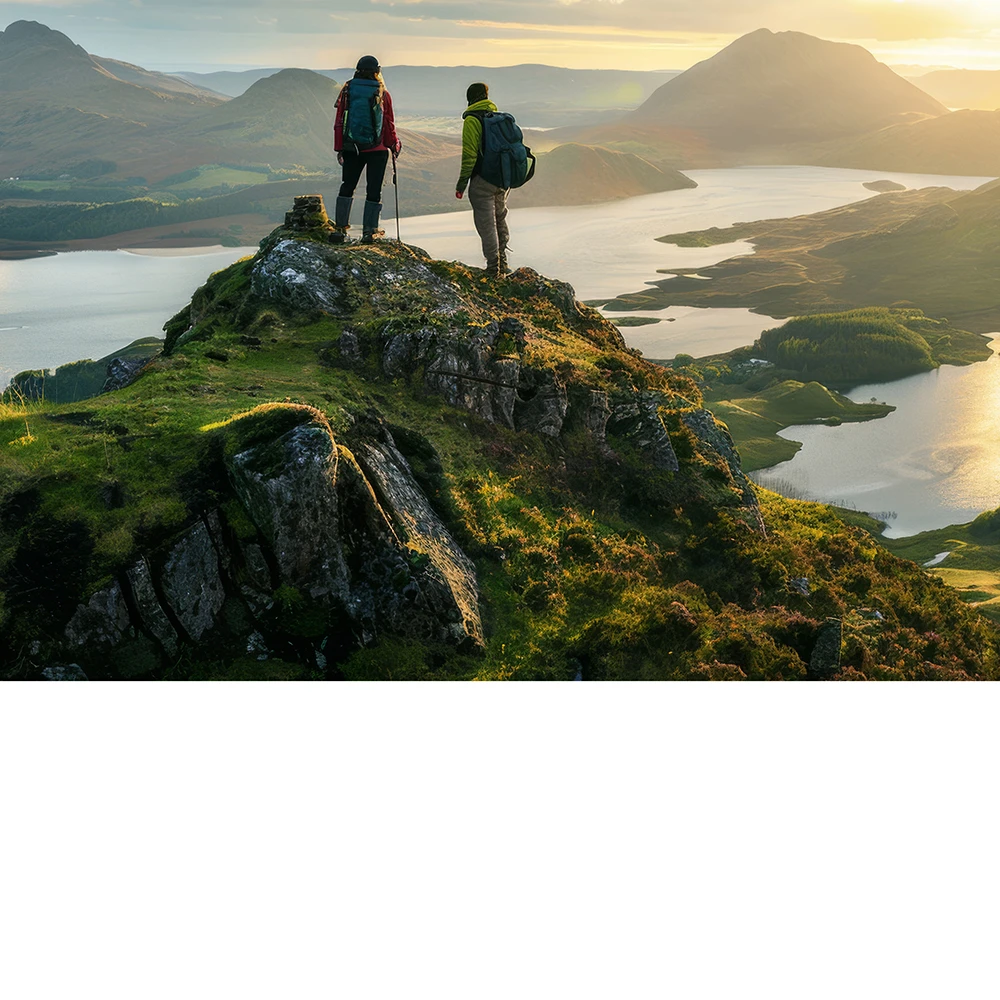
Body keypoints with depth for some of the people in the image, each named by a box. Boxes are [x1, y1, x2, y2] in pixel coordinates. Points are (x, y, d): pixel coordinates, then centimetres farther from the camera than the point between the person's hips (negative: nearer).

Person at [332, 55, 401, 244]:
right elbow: (388, 124, 0)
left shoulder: (347, 90, 1)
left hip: (351, 148, 2)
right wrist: (394, 145, 15)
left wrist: (339, 148, 10)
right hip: (377, 150, -2)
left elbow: (339, 122, 3)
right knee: (373, 190, 5)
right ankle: (369, 231, 5)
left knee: (347, 186, 11)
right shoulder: (382, 93, -5)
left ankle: (340, 228, 6)